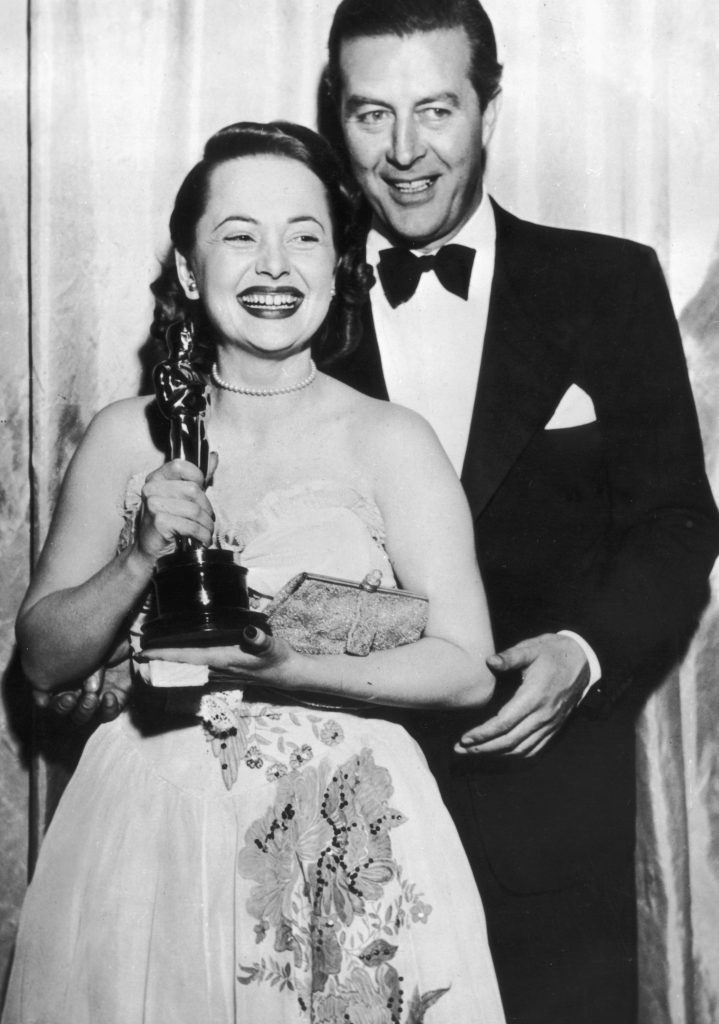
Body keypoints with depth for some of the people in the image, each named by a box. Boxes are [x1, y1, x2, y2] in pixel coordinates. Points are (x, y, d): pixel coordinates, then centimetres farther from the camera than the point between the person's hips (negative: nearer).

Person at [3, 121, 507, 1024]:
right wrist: (141, 559, -13)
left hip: (348, 851, -1)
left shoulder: (392, 443, -5)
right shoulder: (125, 439, 2)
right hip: (151, 838, 2)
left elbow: (468, 669, -9)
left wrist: (287, 667, -20)